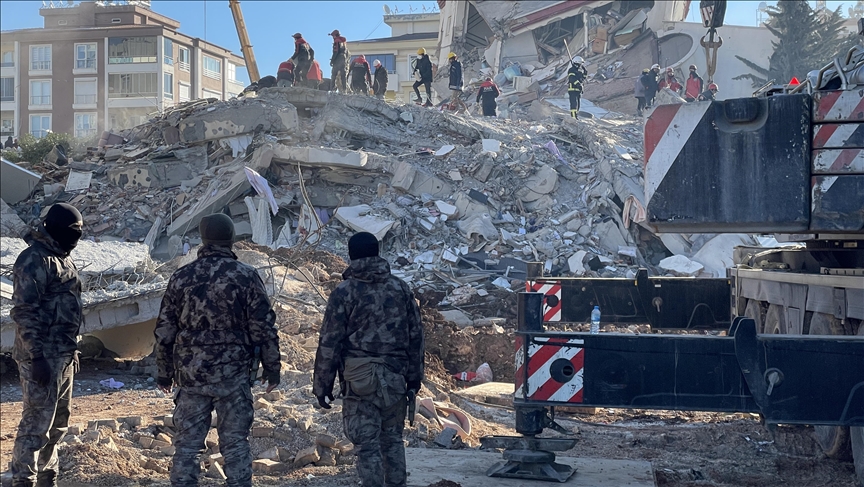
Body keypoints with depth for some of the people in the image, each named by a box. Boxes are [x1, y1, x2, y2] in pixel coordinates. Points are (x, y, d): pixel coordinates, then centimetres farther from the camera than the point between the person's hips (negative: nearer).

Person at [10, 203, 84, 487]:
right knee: (37, 424, -5)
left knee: (57, 424, 17)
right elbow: (24, 313, -19)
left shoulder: (61, 257, 14)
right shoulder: (34, 260, -16)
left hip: (63, 355, 10)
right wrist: (36, 357, -22)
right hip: (43, 357, -10)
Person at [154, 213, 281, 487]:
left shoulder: (181, 277, 2)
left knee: (187, 444, 8)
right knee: (235, 443, 6)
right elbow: (264, 328, -5)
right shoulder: (246, 276, -5)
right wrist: (272, 368, 5)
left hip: (190, 374, 2)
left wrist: (164, 372, 17)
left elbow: (164, 331, 7)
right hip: (234, 374, -2)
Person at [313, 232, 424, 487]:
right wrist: (414, 377, 18)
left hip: (360, 380, -4)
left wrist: (322, 385, 2)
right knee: (393, 439, 16)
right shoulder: (401, 288, 8)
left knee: (366, 444, -1)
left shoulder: (344, 292, -5)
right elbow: (416, 335, 10)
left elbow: (330, 343, -5)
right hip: (395, 378, 4)